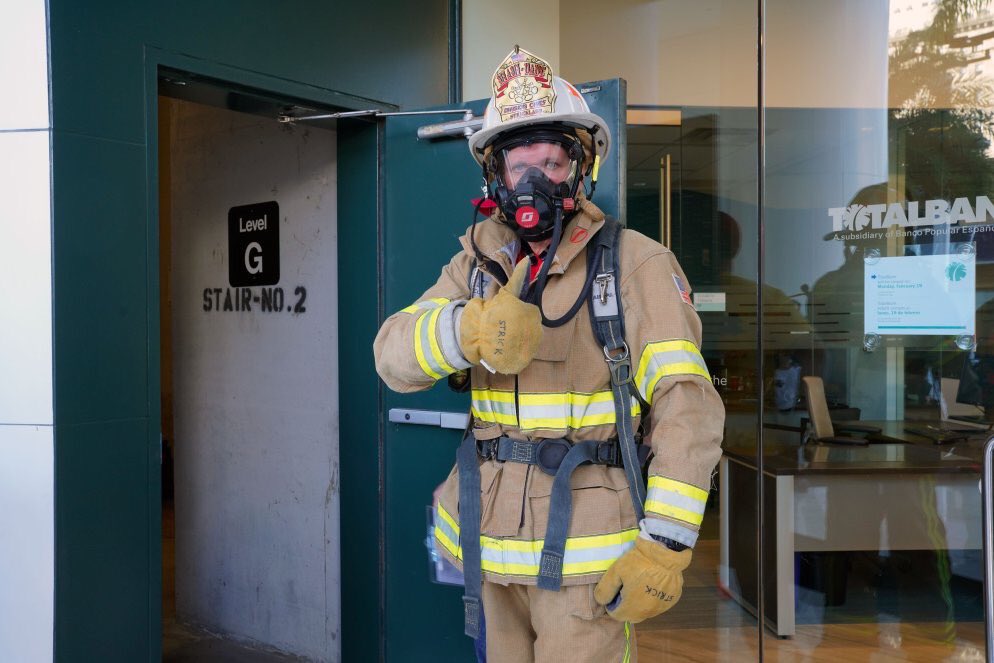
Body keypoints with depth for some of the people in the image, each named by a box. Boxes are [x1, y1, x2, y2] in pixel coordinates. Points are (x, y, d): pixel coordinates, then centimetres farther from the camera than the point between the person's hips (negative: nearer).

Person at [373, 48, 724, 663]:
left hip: (586, 550, -4)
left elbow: (687, 404, -12)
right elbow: (395, 356, -5)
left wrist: (667, 542, -19)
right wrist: (467, 330, -26)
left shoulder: (636, 262, -7)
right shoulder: (478, 261, 7)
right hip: (489, 540, 5)